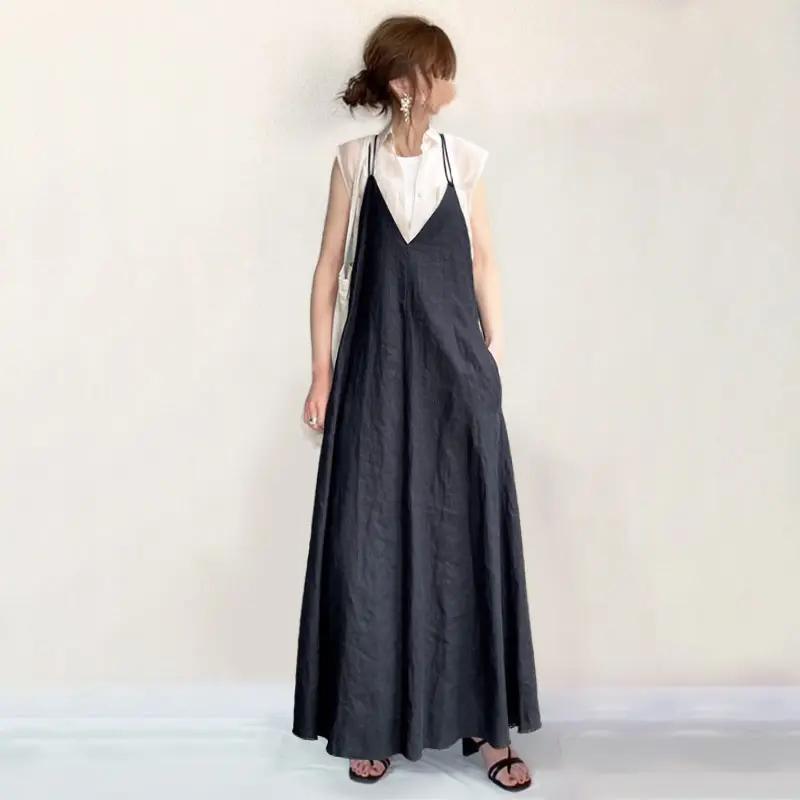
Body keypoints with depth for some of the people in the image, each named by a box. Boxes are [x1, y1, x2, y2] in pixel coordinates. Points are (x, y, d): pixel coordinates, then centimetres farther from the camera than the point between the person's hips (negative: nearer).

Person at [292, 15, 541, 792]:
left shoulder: (464, 158, 6)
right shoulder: (354, 161, 3)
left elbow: (483, 264, 9)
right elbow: (328, 269, 4)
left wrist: (494, 358, 3)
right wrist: (321, 372, -1)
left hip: (455, 371, 1)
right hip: (375, 374, -1)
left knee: (470, 538, 2)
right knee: (370, 544, 2)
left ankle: (485, 722, 14)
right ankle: (372, 722, 17)